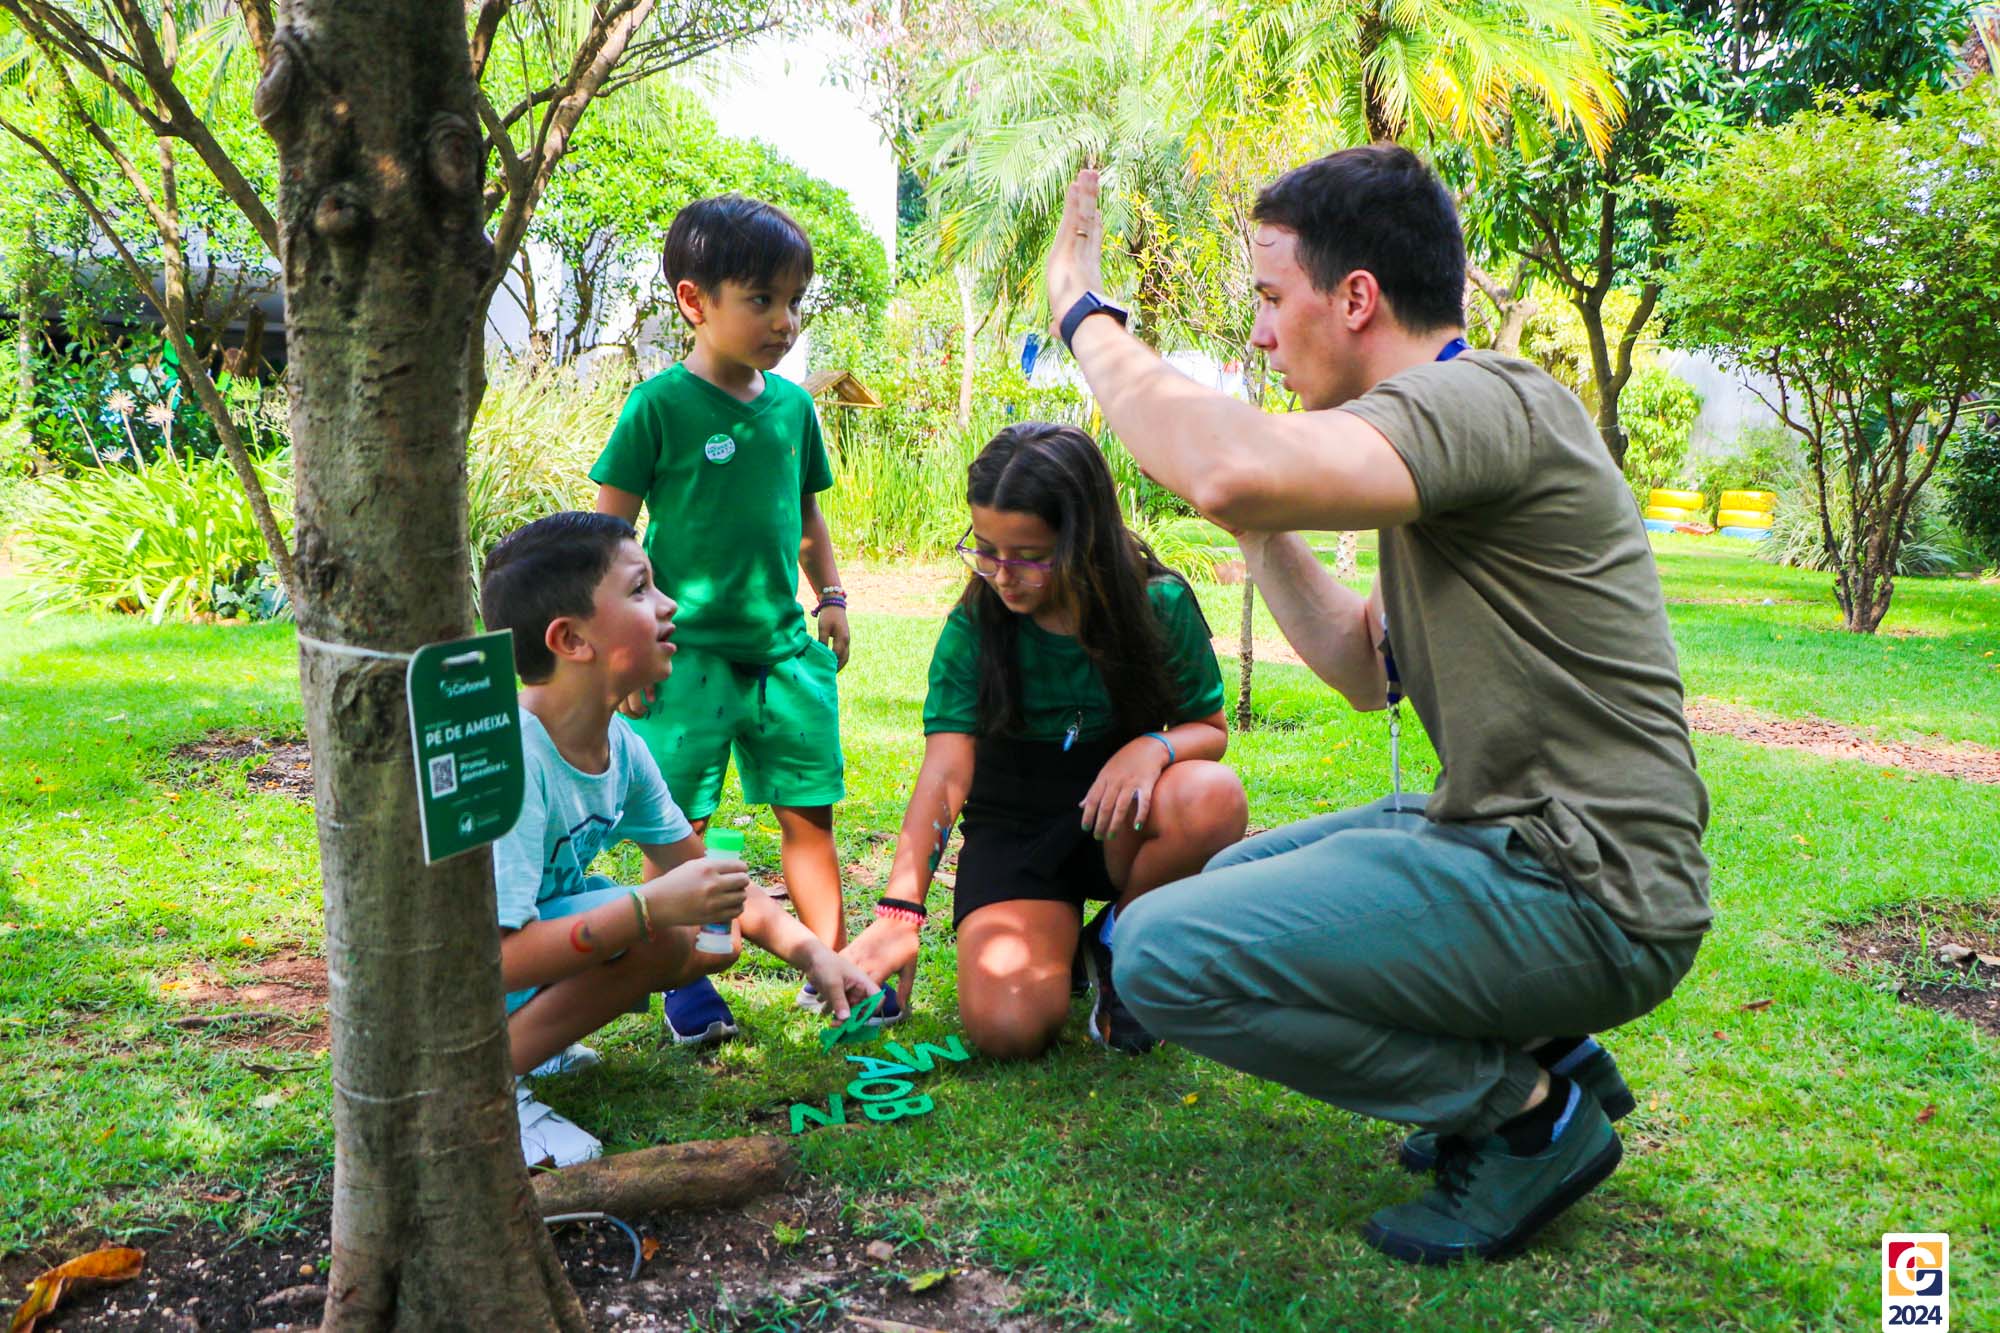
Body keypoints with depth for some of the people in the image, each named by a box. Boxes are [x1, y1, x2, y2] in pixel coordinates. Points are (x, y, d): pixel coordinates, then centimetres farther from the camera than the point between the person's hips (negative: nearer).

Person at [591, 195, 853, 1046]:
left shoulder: (792, 404, 9)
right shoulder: (660, 406, -8)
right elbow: (610, 532, -6)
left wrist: (831, 598, 17)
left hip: (787, 647, 5)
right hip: (689, 651, -5)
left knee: (808, 811, 10)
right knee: (679, 826, 2)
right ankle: (686, 985, 16)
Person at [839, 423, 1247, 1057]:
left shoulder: (1159, 605, -11)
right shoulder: (973, 627, -12)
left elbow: (1210, 728, -1)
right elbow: (945, 771, -21)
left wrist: (1156, 746, -27)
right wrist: (898, 911, -33)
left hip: (1119, 823, 1)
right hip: (1014, 832, -1)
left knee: (1214, 796, -35)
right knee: (1008, 1027, -26)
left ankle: (1117, 939, -4)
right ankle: (1056, 933, 12)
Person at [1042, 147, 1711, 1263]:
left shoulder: (1487, 402, -18)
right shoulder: (1443, 424, 15)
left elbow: (1235, 476, -36)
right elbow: (1369, 669, 19)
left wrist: (1086, 312, -20)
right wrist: (1259, 523, 15)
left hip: (1583, 900, -11)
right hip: (1515, 836, 11)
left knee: (1164, 953, -17)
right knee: (1228, 879, 25)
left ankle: (1532, 1107, -2)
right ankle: (1531, 1053, 14)